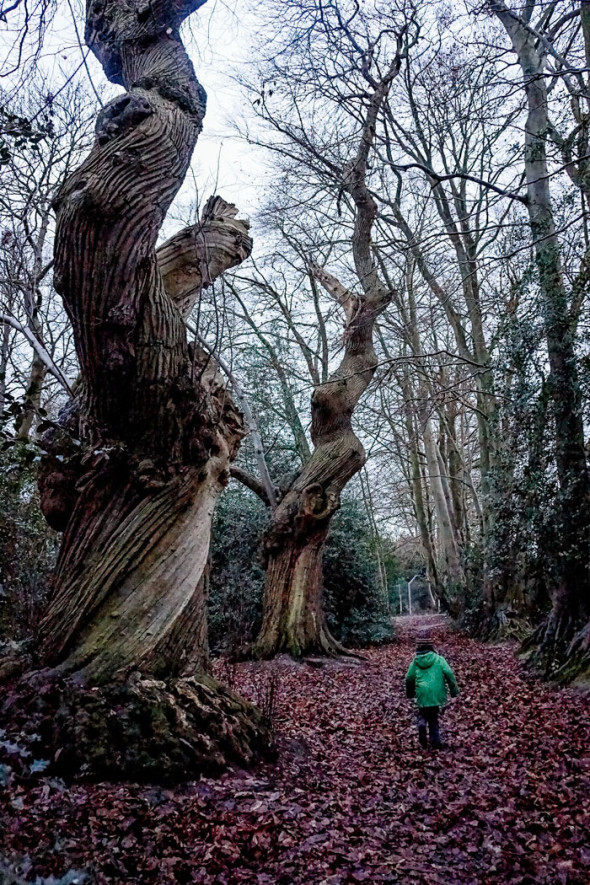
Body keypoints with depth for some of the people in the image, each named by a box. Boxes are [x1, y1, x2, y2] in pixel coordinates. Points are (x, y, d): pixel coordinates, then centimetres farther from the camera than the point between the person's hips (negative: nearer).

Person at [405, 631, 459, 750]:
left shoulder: (415, 661, 4)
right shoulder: (438, 659, 0)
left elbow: (409, 678, 12)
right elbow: (449, 674, -5)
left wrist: (410, 693, 28)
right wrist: (454, 690, 3)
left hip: (422, 694, 0)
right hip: (436, 694, 0)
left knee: (423, 714, 19)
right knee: (433, 717, 15)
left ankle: (422, 724, -13)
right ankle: (436, 741, 9)